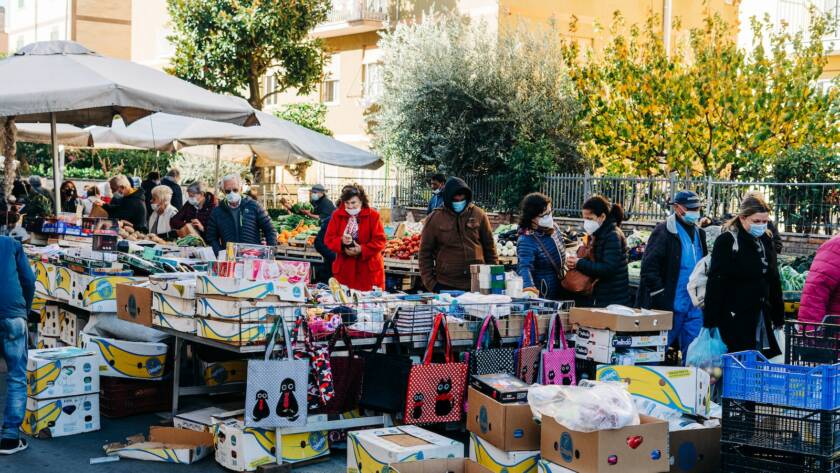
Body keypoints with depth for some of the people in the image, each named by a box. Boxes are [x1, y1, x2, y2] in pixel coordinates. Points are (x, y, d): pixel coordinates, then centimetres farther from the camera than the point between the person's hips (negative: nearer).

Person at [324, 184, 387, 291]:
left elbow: (380, 241, -7)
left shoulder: (373, 215, -3)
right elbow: (328, 238, 3)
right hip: (344, 269, 2)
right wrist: (341, 242, -17)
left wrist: (362, 250, -19)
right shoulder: (337, 215, 5)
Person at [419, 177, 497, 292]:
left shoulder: (478, 214, 4)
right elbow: (425, 252, 3)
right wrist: (429, 282, -4)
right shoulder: (434, 219, 0)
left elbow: (490, 247, 10)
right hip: (445, 286, -1)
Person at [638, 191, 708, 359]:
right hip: (669, 306, -6)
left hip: (694, 306, 7)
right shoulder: (664, 232, -8)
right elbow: (649, 268, -13)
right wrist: (661, 296, -16)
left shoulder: (699, 233, 15)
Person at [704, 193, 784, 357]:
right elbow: (715, 284, -13)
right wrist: (711, 323, -17)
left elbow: (774, 282, 18)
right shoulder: (727, 241, -9)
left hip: (761, 318, 6)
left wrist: (779, 317, 15)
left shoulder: (766, 240, 11)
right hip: (734, 318, -6)